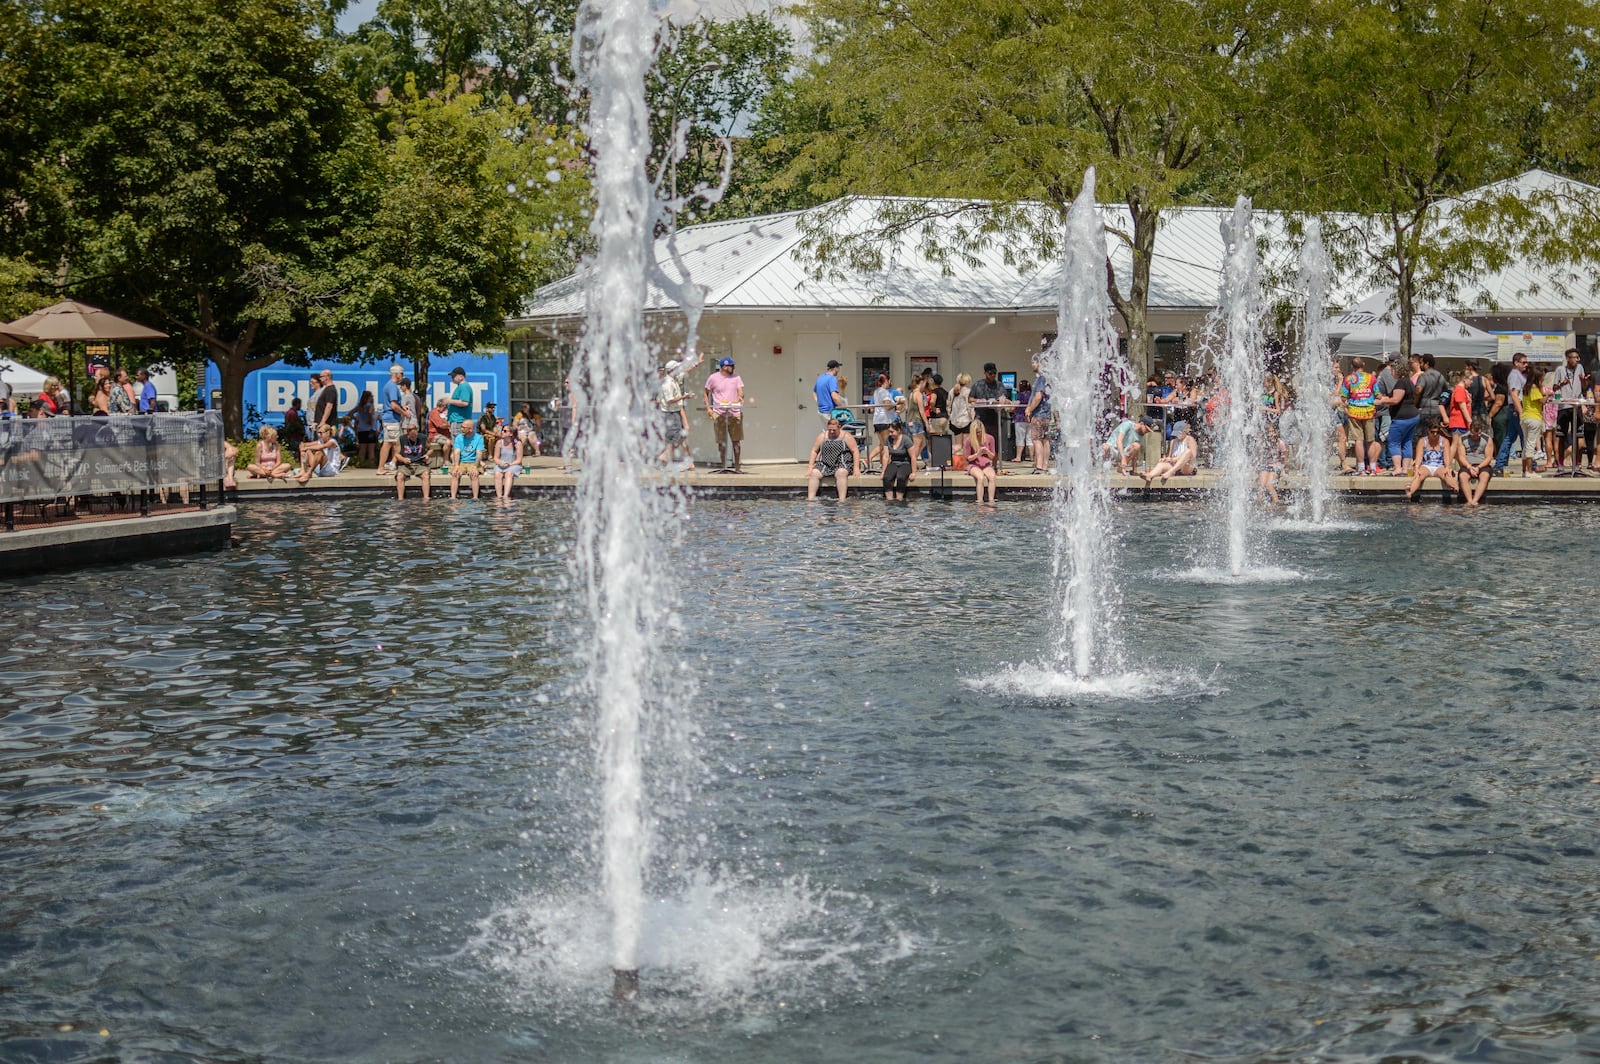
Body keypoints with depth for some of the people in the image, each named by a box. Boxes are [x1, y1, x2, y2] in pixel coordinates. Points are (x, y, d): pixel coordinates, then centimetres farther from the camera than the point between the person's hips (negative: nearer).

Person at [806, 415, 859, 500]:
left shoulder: (846, 436, 1)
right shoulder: (822, 436, 10)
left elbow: (855, 451, -2)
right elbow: (814, 451, 14)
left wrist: (856, 468, -12)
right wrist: (810, 467, 4)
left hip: (842, 464, -3)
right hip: (825, 464, 4)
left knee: (841, 473, -37)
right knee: (814, 473, -25)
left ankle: (842, 501, -42)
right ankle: (810, 499, -29)